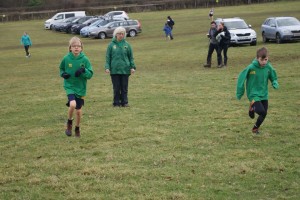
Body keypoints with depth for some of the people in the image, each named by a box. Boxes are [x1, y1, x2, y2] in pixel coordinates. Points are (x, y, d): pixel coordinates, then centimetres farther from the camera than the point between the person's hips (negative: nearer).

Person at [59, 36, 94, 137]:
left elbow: (90, 74, -6)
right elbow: (61, 68, 12)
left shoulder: (84, 59, -9)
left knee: (79, 110, 9)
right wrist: (63, 74, -9)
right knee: (72, 104, -24)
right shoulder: (66, 59, -7)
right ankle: (69, 123, 3)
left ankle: (77, 128, 34)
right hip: (69, 86, -1)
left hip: (81, 88, 1)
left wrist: (83, 71, -25)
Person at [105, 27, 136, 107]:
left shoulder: (126, 44, 4)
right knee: (116, 88, 4)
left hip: (125, 69, 1)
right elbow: (108, 57, 3)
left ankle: (124, 102, 13)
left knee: (124, 88, 6)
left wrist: (132, 67, -3)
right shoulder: (111, 45, 2)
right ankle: (116, 103, 12)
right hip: (114, 70, -1)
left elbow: (131, 57, 8)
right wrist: (107, 67, -7)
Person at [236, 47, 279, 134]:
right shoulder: (251, 68, -19)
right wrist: (240, 92, -5)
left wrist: (275, 84, -15)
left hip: (264, 94, 5)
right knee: (261, 111, -20)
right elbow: (241, 78, -8)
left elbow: (273, 78, 8)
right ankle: (252, 107, 15)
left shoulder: (269, 67, -8)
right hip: (254, 94, -4)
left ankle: (256, 128, 34)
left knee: (264, 114, 7)